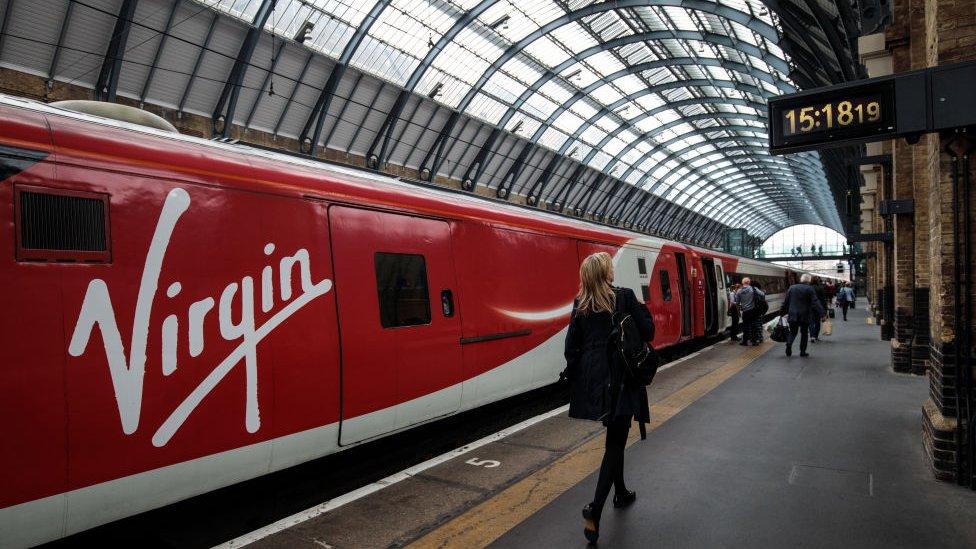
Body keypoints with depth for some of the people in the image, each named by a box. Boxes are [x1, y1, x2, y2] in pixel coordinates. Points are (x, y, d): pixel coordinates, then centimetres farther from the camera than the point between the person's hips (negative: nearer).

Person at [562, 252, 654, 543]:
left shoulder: (580, 304, 2)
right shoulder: (625, 296, -10)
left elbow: (572, 345, 2)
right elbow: (647, 333, -6)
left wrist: (573, 374, 14)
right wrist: (643, 310, 11)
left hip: (593, 380, 5)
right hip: (620, 379, -5)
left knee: (615, 437, 23)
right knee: (615, 442, 0)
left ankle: (620, 493, 39)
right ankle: (595, 509, -10)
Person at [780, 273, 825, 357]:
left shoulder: (792, 288, 4)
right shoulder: (810, 289, -7)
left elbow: (786, 301, 9)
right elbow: (815, 303, -11)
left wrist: (782, 312, 17)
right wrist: (821, 314, -10)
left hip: (793, 315, 2)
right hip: (805, 316, -2)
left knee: (793, 332, 10)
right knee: (804, 333, 11)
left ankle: (789, 344, -17)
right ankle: (802, 351, 13)